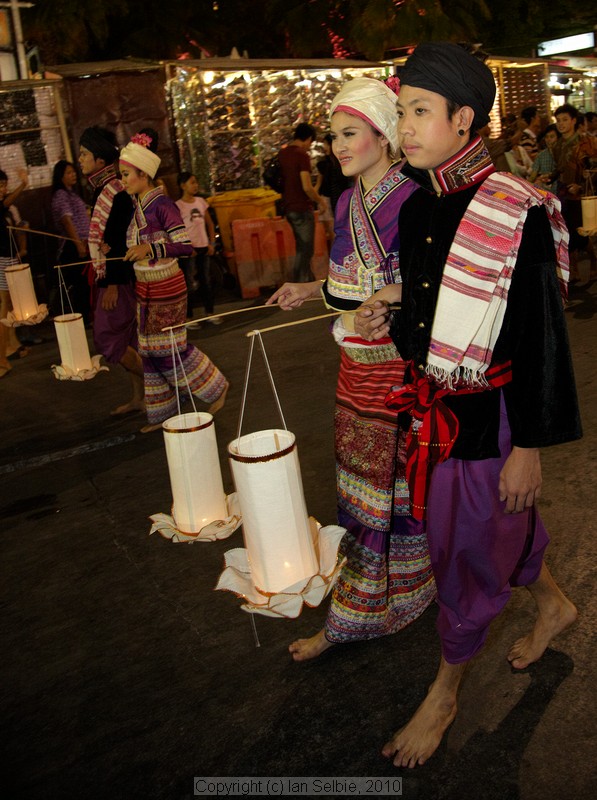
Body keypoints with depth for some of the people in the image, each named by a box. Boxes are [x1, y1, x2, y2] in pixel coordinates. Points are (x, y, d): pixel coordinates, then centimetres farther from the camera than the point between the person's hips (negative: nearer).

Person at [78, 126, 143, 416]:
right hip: (110, 276, 9)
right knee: (125, 340, 12)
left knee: (107, 339, -5)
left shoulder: (115, 191, -16)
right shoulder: (102, 190, 12)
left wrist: (112, 285, -21)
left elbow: (118, 241, -21)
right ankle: (138, 397, 21)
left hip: (119, 277, -9)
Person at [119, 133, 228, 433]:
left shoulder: (162, 205, -15)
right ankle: (161, 412, 21)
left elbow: (185, 246, -22)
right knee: (150, 351, 10)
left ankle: (215, 387, 21)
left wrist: (150, 248, -32)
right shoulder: (137, 206, 9)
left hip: (166, 288, -8)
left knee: (170, 347, -1)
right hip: (144, 289, 8)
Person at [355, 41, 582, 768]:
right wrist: (388, 322, -4)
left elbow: (541, 340, -16)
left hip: (487, 416, -6)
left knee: (470, 550, 9)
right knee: (498, 527, 23)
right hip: (431, 406, 7)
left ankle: (445, 693, 31)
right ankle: (553, 606, 53)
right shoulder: (417, 208, 3)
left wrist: (529, 449, -14)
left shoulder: (517, 213, -18)